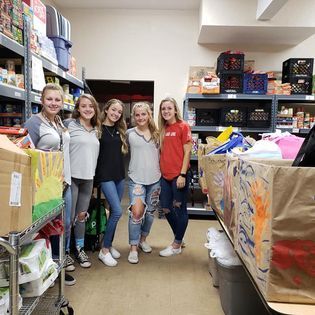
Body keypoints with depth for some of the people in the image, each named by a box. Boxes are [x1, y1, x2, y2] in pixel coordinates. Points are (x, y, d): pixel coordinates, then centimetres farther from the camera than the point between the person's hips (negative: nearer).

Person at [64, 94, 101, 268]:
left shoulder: (96, 130, 12)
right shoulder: (69, 124, -6)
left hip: (88, 178, 5)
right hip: (71, 177, -5)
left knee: (81, 215, 15)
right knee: (69, 217, 2)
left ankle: (80, 249, 29)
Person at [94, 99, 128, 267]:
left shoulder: (120, 130, 13)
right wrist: (95, 176, -12)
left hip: (119, 175, 6)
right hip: (105, 176, -6)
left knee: (114, 211, 11)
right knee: (117, 211, -11)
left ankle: (109, 244, 27)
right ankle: (104, 250, 4)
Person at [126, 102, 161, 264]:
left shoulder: (156, 133, 8)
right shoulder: (129, 133, 0)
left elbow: (161, 153, 14)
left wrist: (162, 171, 8)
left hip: (155, 178, 3)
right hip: (136, 178, -3)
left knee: (150, 211, 13)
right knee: (136, 211, -14)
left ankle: (143, 239, 35)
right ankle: (133, 247, 1)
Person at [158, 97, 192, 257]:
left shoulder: (183, 126, -6)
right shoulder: (163, 129, 11)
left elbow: (187, 152, -9)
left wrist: (183, 175, -14)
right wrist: (160, 171, 9)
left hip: (178, 175, -6)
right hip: (165, 175, 7)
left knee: (180, 208, 6)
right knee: (166, 209, 12)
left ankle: (177, 245, 22)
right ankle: (178, 239, 33)